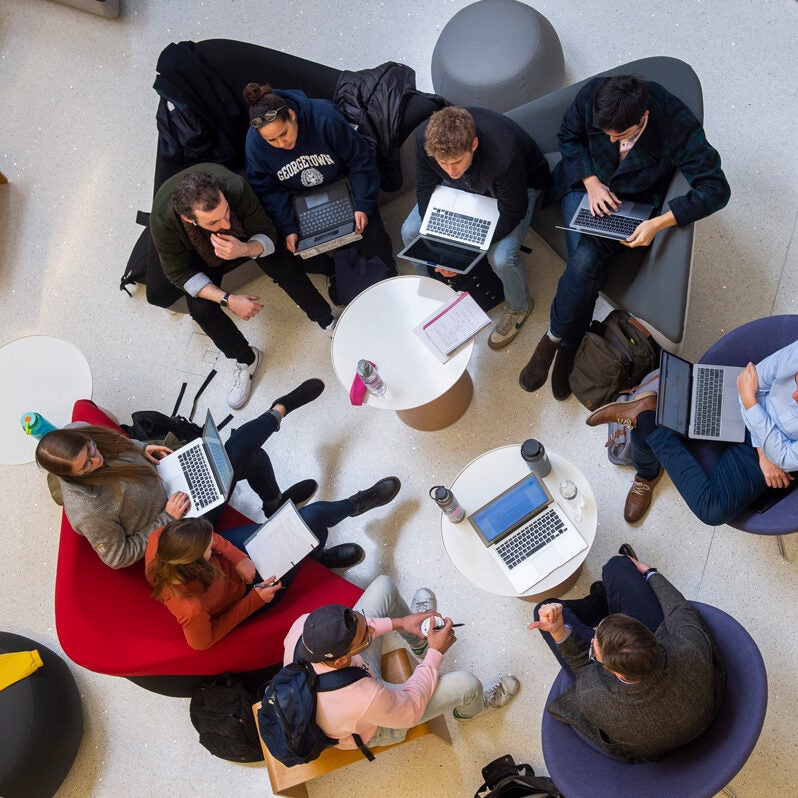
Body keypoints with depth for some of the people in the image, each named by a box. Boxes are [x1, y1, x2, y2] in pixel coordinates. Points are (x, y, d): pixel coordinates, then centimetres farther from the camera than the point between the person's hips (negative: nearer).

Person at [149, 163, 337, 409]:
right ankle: (245, 359, 7)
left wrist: (244, 250, -48)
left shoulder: (235, 187, -41)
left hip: (245, 238, 0)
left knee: (283, 266, -23)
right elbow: (180, 273, -23)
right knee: (201, 308, -18)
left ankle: (328, 322, -2)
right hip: (201, 255, 0)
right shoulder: (163, 220, -39)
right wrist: (228, 299, -32)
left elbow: (268, 236, -25)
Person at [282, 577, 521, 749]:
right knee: (467, 683, -9)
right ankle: (467, 710, 33)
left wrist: (396, 623, -12)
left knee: (384, 584, 1)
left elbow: (348, 628, -9)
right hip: (368, 730, -5)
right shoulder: (365, 699, -48)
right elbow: (411, 708, -24)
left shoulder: (303, 625, -35)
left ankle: (417, 641, 36)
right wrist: (436, 653, -17)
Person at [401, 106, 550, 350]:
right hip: (466, 184, 5)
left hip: (521, 185, -4)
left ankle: (519, 305, 9)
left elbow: (512, 214, -29)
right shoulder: (425, 137, -30)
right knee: (410, 232, -8)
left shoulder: (503, 155, -44)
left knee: (501, 257, -27)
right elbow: (425, 188, -14)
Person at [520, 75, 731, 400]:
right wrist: (591, 182, -15)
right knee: (585, 265, -25)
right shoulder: (592, 95, -21)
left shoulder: (678, 126, -28)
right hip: (587, 183, 2)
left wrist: (659, 223, -34)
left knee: (586, 262, -27)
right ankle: (569, 348, -4)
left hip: (636, 202, -1)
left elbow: (716, 188, -26)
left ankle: (553, 339, -3)